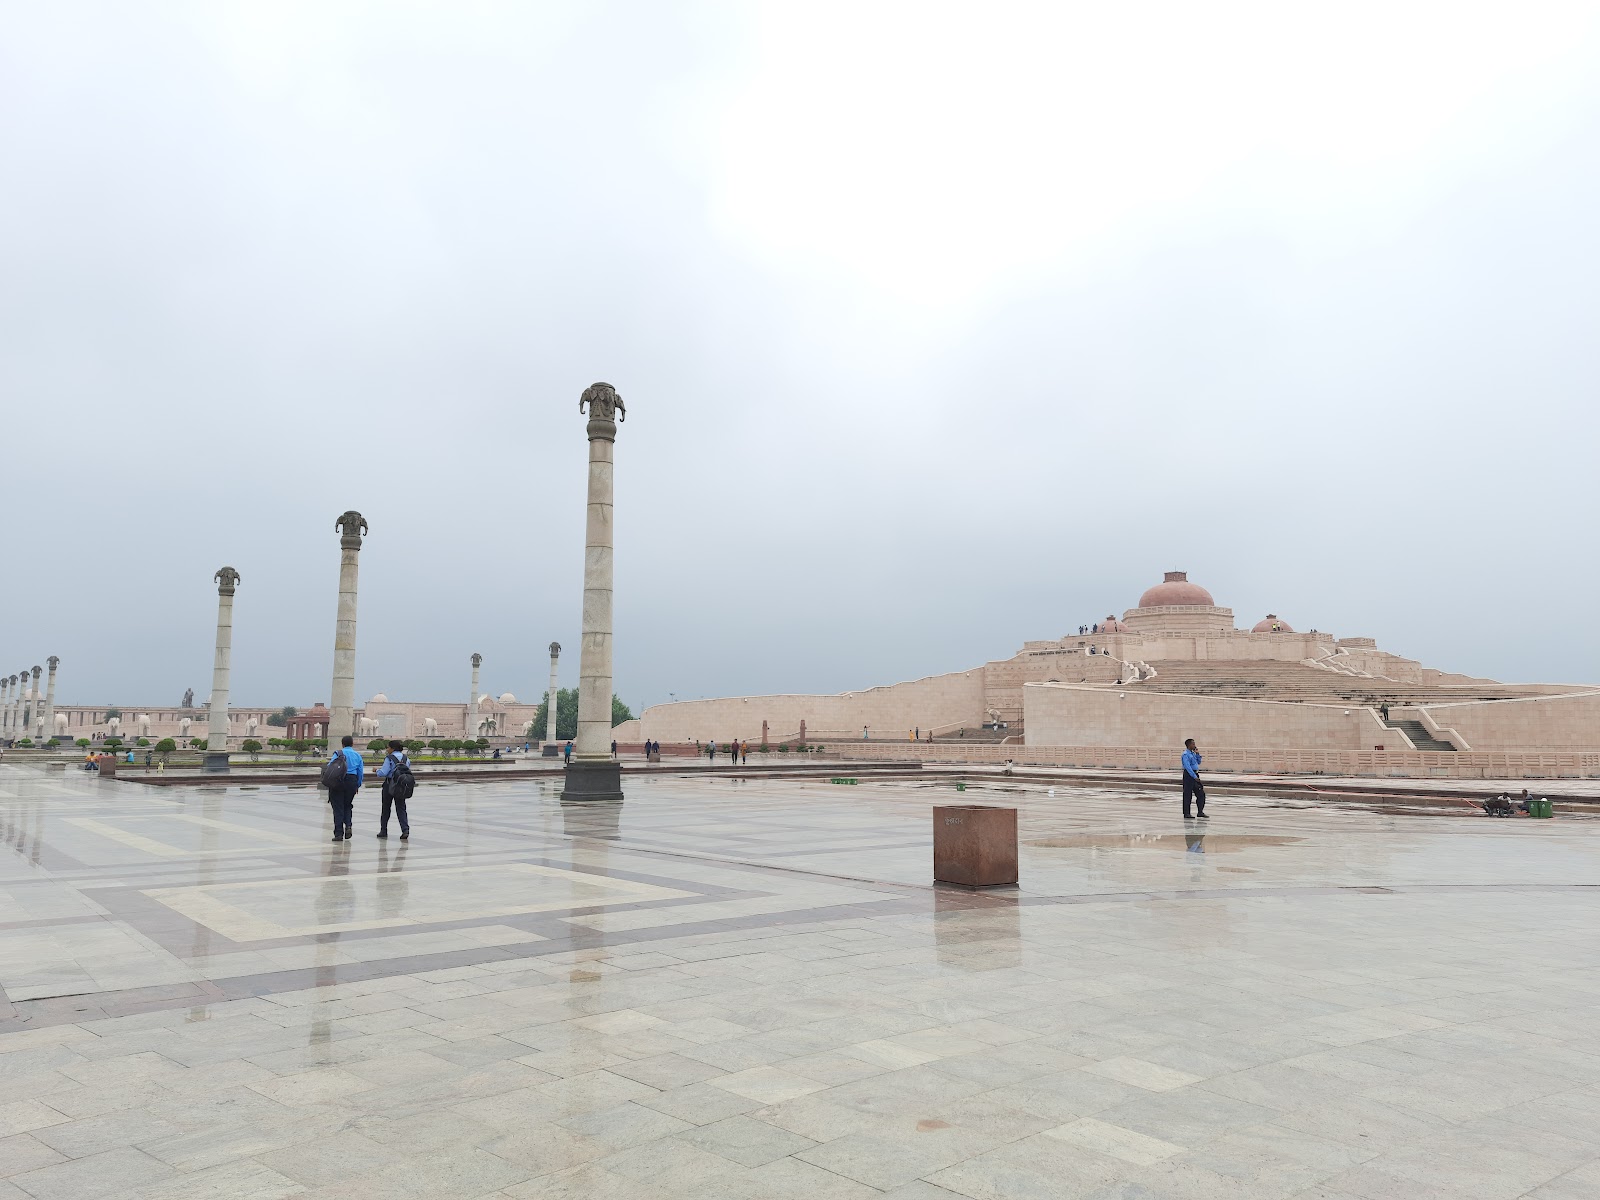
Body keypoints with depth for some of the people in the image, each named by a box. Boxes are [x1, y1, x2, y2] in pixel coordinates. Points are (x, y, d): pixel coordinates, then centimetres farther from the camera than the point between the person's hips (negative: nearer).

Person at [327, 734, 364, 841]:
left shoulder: (338, 753, 0)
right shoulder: (357, 756, 11)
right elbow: (360, 773, 11)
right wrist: (358, 785, 19)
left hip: (338, 781, -3)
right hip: (352, 781, 3)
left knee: (338, 807, 3)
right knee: (347, 806, 19)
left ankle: (339, 833, 2)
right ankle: (348, 826, -2)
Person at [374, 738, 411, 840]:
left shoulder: (389, 758, -11)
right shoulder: (406, 759, 6)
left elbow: (383, 773, -16)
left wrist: (376, 770, 2)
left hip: (389, 785, -4)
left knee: (386, 808, 12)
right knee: (401, 808, 5)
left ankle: (383, 831, 21)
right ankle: (405, 829, -13)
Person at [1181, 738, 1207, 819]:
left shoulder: (1193, 753, 13)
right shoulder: (1186, 754, -14)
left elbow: (1198, 762, 23)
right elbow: (1187, 767, -21)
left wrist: (1197, 754, 9)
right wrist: (1194, 776, -23)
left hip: (1195, 774, 9)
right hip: (1189, 775, -9)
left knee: (1201, 793, 7)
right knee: (1187, 795, -1)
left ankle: (1200, 812, 14)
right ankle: (1186, 813, 7)